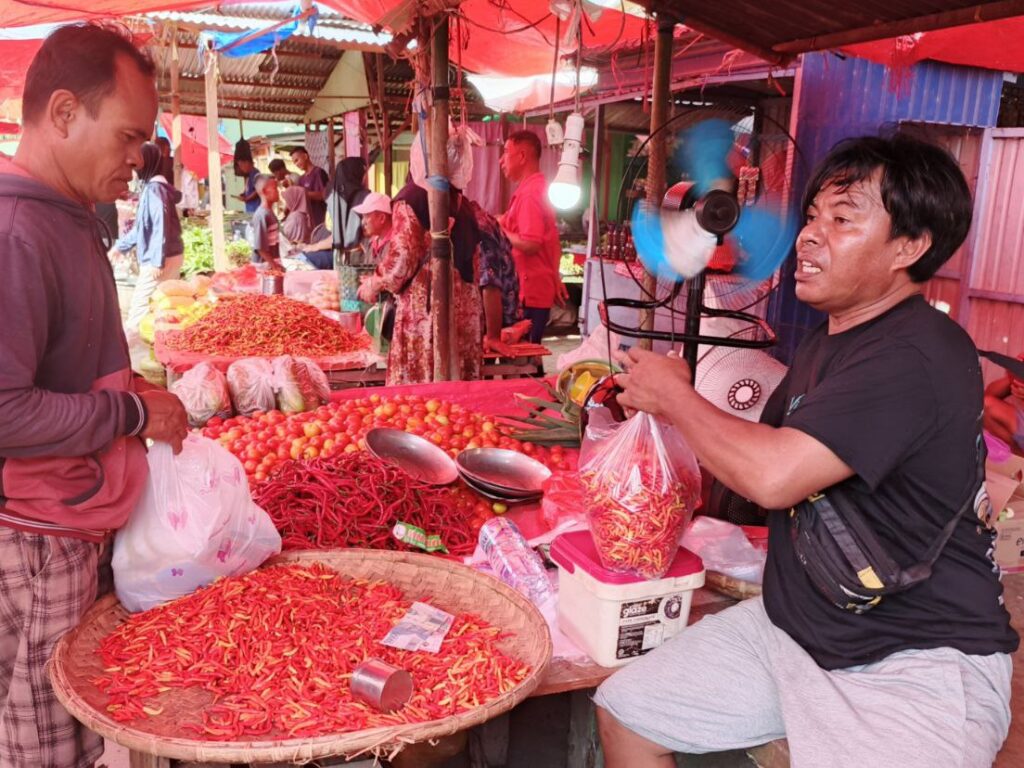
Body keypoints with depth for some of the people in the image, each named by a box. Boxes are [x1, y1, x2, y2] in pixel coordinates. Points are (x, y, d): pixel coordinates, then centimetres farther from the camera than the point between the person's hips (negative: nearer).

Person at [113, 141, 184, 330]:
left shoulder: (154, 188, -14)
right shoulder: (152, 186, 16)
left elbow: (161, 227, -22)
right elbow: (142, 226, 23)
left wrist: (157, 262, -24)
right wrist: (120, 245, 24)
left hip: (160, 260, -10)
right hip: (171, 256, 10)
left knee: (139, 308, -5)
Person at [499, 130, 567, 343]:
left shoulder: (529, 193, -16)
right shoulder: (537, 188, 17)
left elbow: (530, 244, -24)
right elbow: (552, 242, 21)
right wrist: (555, 277, 21)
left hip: (529, 292, -10)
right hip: (538, 288, 10)